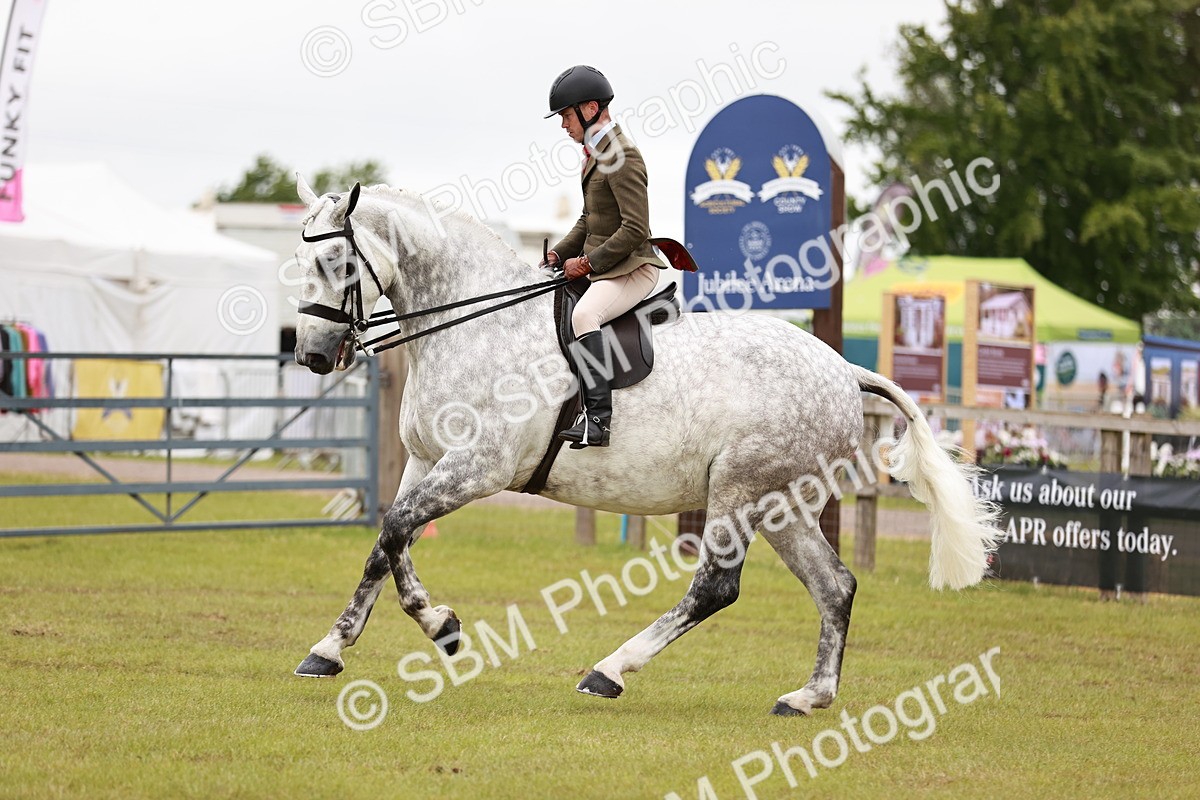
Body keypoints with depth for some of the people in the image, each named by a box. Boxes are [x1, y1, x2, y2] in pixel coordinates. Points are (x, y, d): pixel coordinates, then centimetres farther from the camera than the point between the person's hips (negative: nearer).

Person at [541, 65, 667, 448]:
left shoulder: (622, 157, -16)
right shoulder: (595, 154, 16)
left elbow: (635, 230, -22)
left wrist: (586, 263, -18)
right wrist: (559, 255, 10)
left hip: (632, 269, -11)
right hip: (600, 269, 11)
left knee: (583, 315, -36)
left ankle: (597, 419, -41)